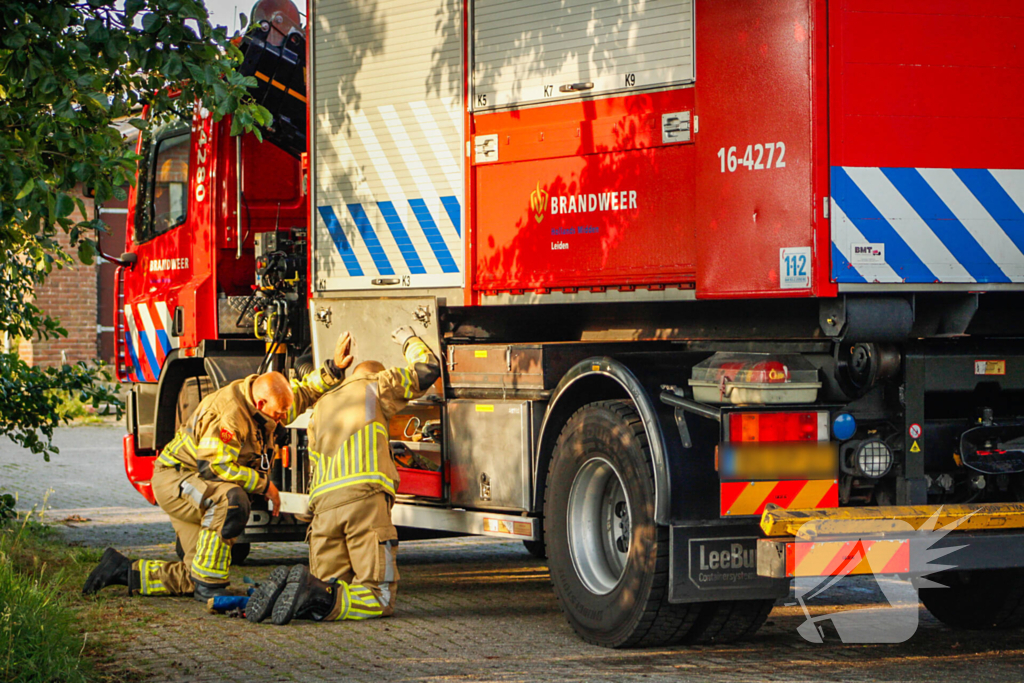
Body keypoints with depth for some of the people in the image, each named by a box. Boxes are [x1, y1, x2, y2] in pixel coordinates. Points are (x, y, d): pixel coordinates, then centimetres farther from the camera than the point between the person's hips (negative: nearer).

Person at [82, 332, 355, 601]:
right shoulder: (228, 413, -29)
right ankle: (209, 585, -30)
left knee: (192, 578, 4)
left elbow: (303, 392, 17)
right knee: (231, 500, -38)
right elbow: (213, 466, -31)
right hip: (175, 477, -9)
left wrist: (334, 368, 4)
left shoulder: (262, 402, 0)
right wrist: (263, 484, -24)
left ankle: (123, 570, 16)